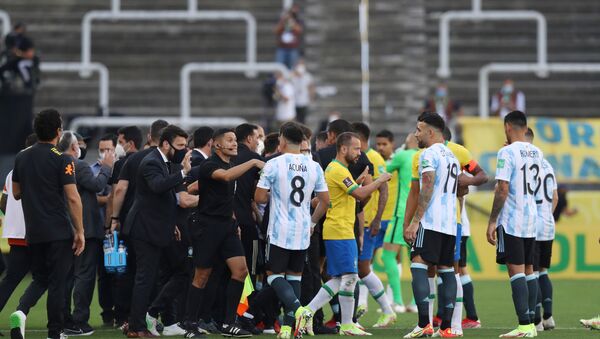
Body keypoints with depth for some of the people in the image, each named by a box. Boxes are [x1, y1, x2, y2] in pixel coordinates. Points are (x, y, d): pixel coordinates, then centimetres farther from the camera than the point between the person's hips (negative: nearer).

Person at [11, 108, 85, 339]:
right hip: (59, 231, -5)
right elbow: (72, 198, -15)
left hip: (33, 231, 5)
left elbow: (16, 193, 14)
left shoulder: (21, 157, 5)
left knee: (39, 278, 15)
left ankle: (21, 312, -11)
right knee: (57, 283, 2)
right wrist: (80, 231, -10)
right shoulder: (61, 159, -11)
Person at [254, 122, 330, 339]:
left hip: (280, 231, -4)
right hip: (303, 232, 4)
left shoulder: (274, 165, -9)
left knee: (274, 275, 3)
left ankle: (298, 309, -21)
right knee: (295, 276, 12)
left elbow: (260, 197, -8)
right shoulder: (313, 166, 3)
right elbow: (325, 201, 7)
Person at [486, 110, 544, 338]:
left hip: (511, 221, -7)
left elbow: (503, 189, -17)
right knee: (528, 270, 12)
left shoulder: (507, 152, -12)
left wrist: (492, 221, -12)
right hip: (532, 220, 7)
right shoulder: (537, 153, 11)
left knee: (516, 271, -9)